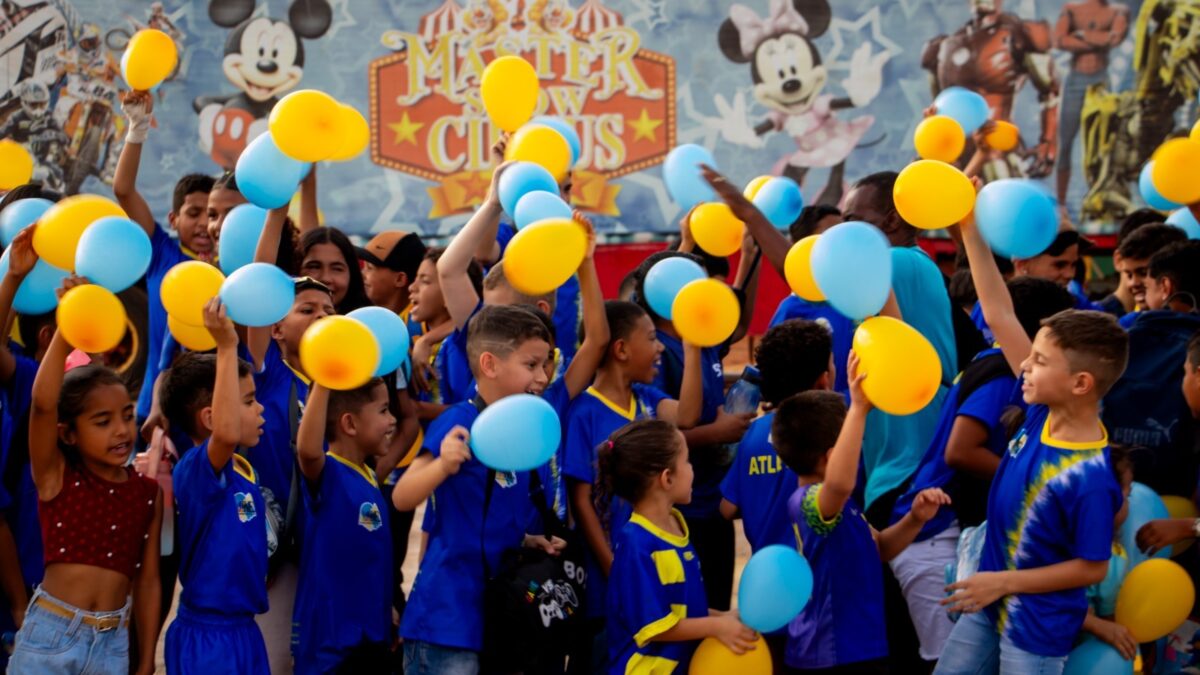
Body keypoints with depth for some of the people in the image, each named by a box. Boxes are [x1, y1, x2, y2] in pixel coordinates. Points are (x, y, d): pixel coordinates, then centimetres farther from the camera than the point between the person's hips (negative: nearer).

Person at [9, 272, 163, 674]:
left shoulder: (147, 491, 5)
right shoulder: (56, 476, -3)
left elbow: (148, 581, 9)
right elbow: (43, 402, -21)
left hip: (113, 642, 3)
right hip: (50, 635, -3)